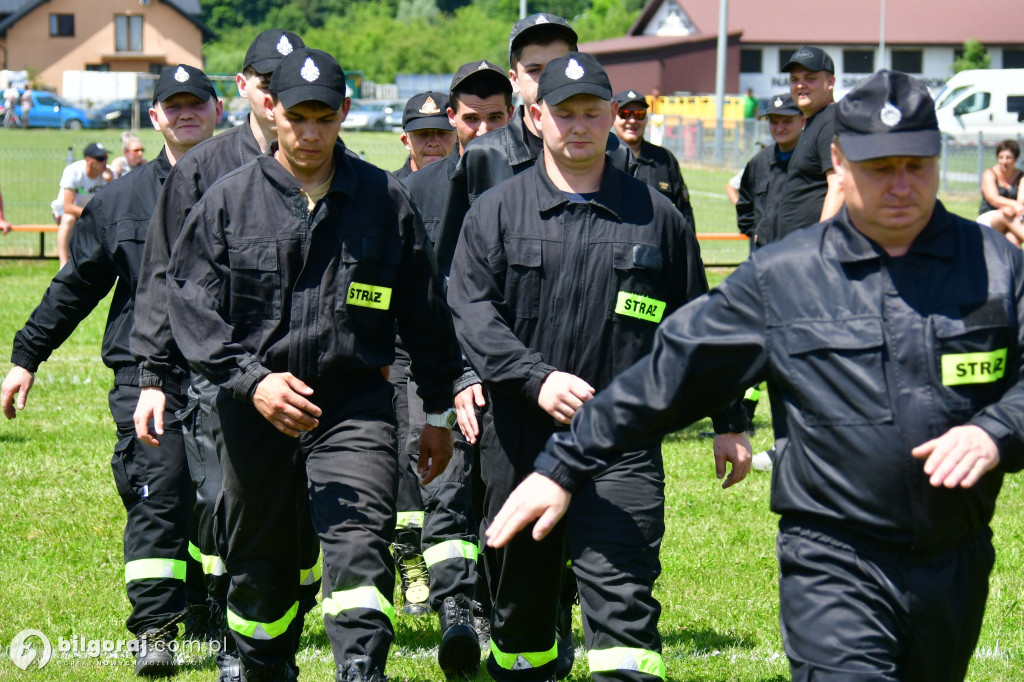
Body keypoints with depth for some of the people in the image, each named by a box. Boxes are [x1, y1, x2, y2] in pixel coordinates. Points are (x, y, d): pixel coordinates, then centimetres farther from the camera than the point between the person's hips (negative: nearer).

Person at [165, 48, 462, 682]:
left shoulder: (386, 199, 4)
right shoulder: (228, 199, 1)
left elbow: (424, 313, 11)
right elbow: (191, 302, -3)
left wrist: (439, 412, 12)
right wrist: (251, 380, -16)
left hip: (356, 403, -1)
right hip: (253, 409, 1)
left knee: (360, 549, -19)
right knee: (260, 563, 14)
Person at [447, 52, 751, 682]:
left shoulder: (655, 215, 9)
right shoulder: (497, 212, 7)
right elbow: (471, 310, -4)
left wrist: (730, 422, 13)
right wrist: (536, 378, -19)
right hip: (520, 440, 2)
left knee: (624, 599, -12)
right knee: (520, 594, 15)